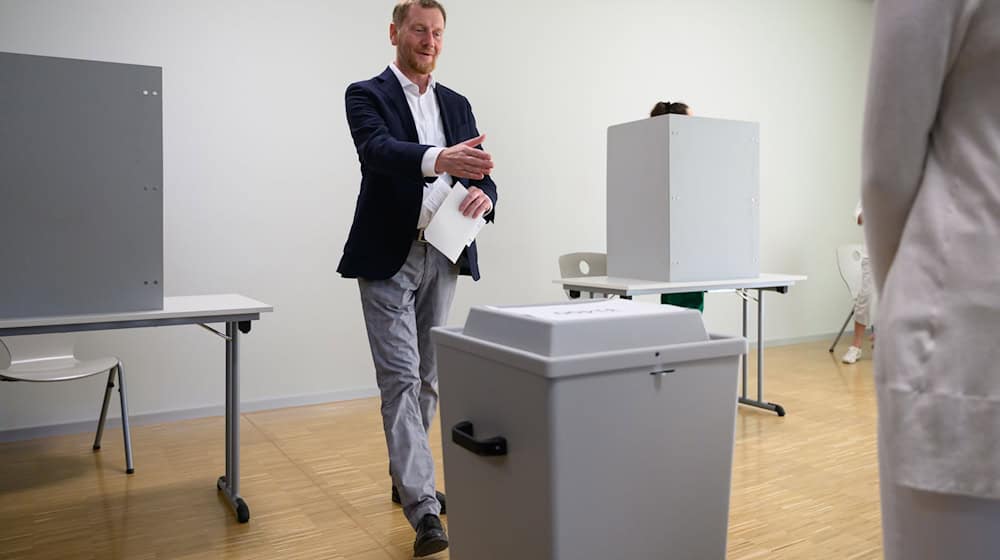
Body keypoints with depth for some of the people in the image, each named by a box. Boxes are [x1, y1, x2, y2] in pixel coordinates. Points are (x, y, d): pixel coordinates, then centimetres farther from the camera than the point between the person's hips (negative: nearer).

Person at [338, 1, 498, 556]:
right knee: (400, 379, -8)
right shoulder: (366, 94, -1)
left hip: (442, 256, 6)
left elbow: (479, 171, 9)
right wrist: (439, 159, -42)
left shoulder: (457, 104, 15)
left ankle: (407, 478, 29)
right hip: (388, 258, -5)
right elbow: (378, 149, -22)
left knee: (426, 378, 13)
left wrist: (483, 193, -17)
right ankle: (423, 509, -6)